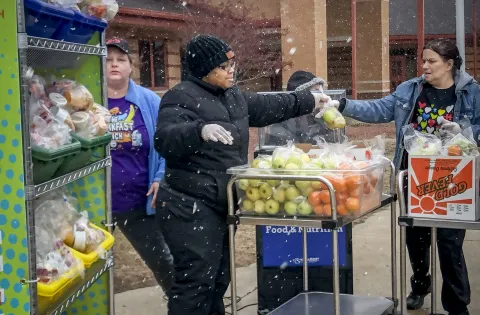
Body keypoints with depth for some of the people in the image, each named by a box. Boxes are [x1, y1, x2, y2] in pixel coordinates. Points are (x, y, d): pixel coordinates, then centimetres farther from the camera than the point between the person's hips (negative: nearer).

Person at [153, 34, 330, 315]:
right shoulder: (181, 97, -13)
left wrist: (308, 101, 33)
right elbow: (165, 139, -29)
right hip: (191, 208, -9)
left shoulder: (233, 96, 14)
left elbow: (267, 108, 29)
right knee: (196, 280, -11)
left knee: (219, 278, 16)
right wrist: (201, 130, -46)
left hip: (222, 205, 9)